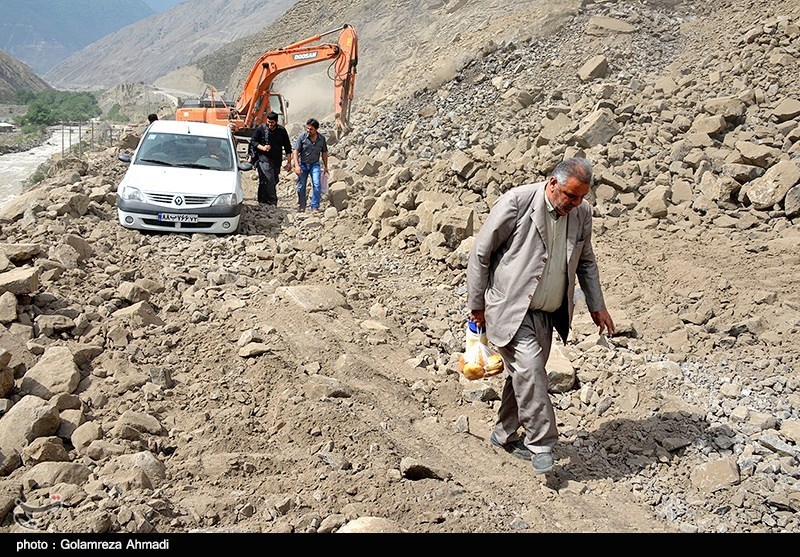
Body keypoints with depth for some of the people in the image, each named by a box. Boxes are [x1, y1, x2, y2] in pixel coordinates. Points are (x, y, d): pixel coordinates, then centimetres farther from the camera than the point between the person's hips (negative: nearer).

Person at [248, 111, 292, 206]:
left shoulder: (282, 131, 6)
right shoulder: (261, 128, 0)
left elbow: (287, 147, 11)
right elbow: (253, 141, 6)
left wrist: (289, 162, 7)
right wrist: (262, 148, -12)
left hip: (276, 161, 4)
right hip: (264, 159, -4)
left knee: (274, 181, 4)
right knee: (269, 180, -16)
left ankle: (263, 202, 15)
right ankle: (272, 202, -12)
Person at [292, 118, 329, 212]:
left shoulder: (322, 138, -3)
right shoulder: (302, 137, -12)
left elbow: (324, 153, 10)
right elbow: (295, 151, -11)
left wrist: (325, 166, 15)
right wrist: (296, 165, -21)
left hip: (315, 164, 1)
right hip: (302, 164, -1)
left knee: (317, 185, -15)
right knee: (301, 186, 4)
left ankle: (315, 207, -8)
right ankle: (301, 206, 22)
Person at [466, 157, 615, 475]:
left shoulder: (581, 212, -1)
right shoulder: (516, 202, -18)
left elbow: (586, 261, 16)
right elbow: (480, 253, -10)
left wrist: (597, 306, 15)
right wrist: (476, 304, -5)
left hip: (547, 314, 6)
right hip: (510, 310, -6)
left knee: (526, 374, 13)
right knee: (530, 370, -17)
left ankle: (505, 434, 32)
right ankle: (540, 444, -4)